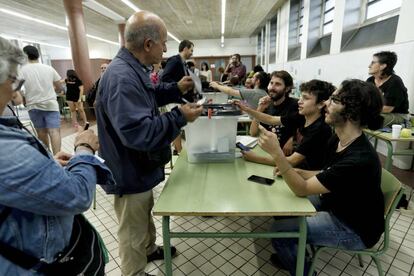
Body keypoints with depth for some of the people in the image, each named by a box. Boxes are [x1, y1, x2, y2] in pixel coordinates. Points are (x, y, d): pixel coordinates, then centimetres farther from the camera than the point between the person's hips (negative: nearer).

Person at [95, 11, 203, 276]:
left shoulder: (132, 69, 5)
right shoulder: (121, 77, -31)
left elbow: (145, 97, 21)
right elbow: (139, 133, -36)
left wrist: (176, 89, 8)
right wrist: (180, 117, -28)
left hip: (140, 168, 11)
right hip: (130, 173, -11)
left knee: (145, 215, 31)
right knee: (133, 231, 14)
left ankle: (149, 249, 56)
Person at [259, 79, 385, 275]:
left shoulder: (359, 159, -35)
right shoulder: (337, 139, -7)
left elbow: (302, 190, -31)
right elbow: (327, 175, 7)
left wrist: (276, 153, -41)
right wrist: (295, 172, -8)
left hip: (354, 229, -8)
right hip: (334, 203, 8)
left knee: (279, 230, -14)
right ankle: (294, 254, 32)